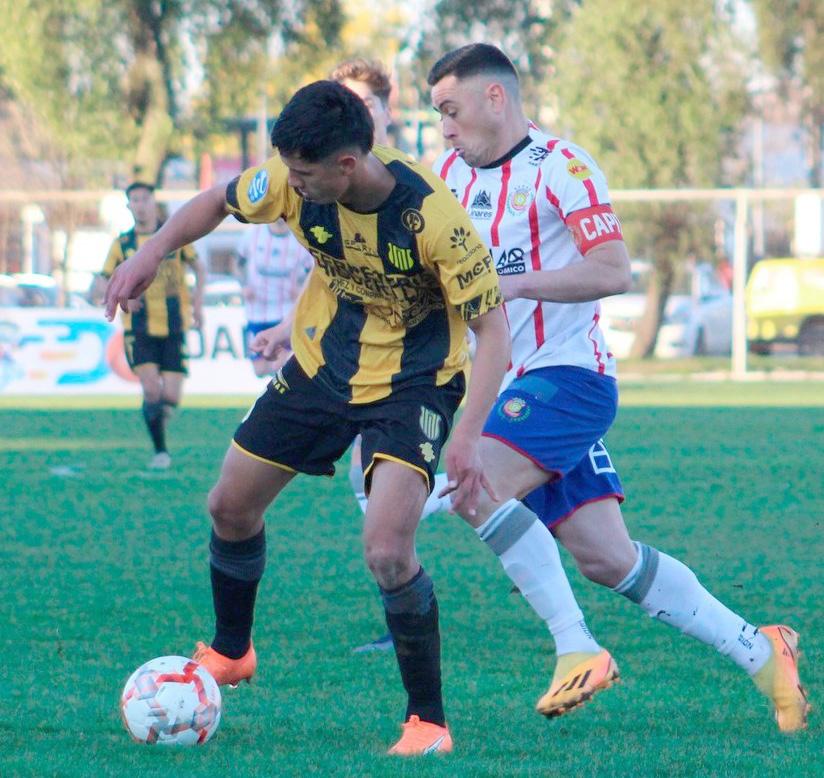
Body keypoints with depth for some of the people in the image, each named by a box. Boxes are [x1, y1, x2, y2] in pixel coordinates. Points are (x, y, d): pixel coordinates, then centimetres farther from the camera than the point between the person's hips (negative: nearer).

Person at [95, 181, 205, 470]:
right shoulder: (122, 243, 3)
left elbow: (198, 268, 16)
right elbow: (99, 284, 3)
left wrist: (198, 302, 2)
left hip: (173, 329, 1)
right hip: (140, 329, -1)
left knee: (171, 398, -6)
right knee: (151, 389, -19)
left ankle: (157, 409, 30)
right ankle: (160, 451, -4)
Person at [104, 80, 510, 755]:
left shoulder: (431, 216, -32)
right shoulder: (293, 183, -17)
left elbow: (492, 329, -24)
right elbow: (219, 202, 6)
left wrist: (468, 439, -34)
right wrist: (152, 252, -10)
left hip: (411, 386, -6)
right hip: (319, 369, 6)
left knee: (387, 553, -24)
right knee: (230, 508, 14)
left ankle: (428, 722, -7)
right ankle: (230, 651, 42)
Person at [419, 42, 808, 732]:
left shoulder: (560, 168, -11)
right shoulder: (452, 174, 12)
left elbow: (614, 270, -20)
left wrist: (515, 284, -26)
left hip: (569, 374, -7)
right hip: (515, 389, 7)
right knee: (608, 560, 4)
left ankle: (577, 649, -22)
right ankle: (760, 653, 13)